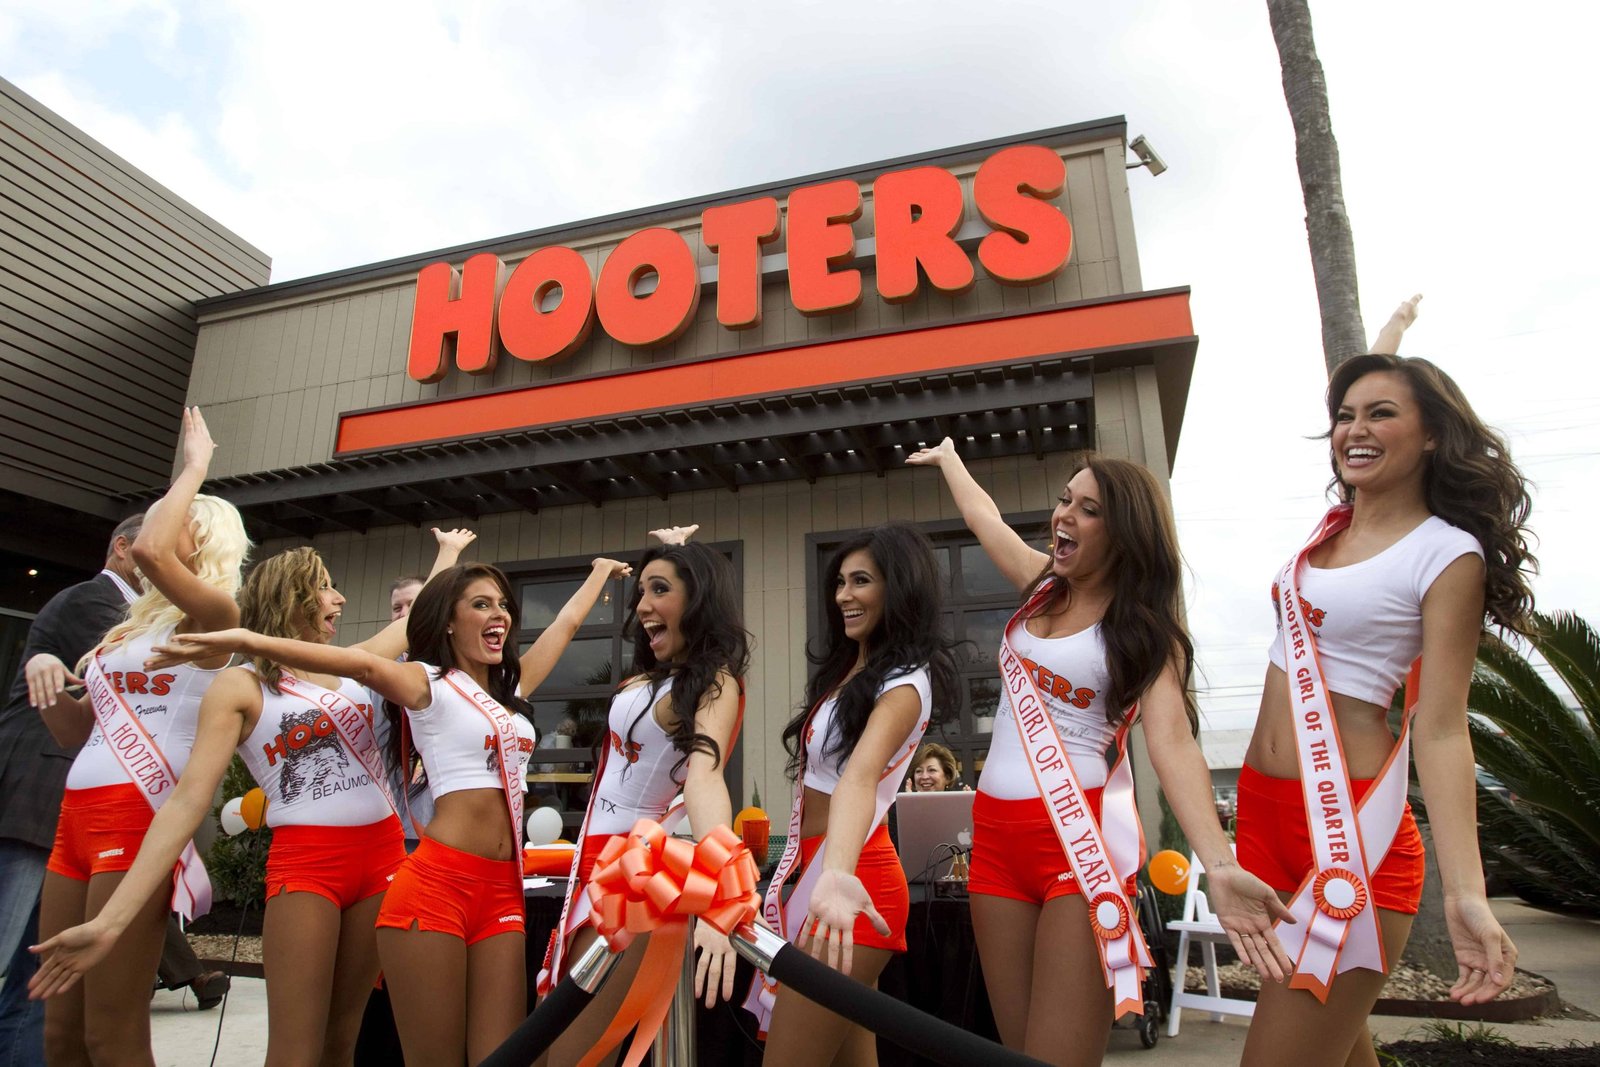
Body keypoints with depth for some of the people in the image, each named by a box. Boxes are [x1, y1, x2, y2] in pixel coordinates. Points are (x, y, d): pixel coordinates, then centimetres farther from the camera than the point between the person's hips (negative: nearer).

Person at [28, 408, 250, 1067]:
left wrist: (195, 467, -10)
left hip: (138, 815, -8)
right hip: (76, 814, 8)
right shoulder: (135, 621, 21)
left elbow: (147, 549, -24)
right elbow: (73, 732, 26)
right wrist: (47, 678, 7)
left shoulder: (214, 612, -4)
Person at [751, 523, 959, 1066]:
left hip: (846, 871, -10)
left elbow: (860, 776, -39)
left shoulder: (905, 682, -17)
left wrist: (836, 875, -52)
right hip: (816, 863, 10)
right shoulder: (849, 665, 10)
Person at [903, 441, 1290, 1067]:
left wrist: (1219, 866, -34)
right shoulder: (1043, 585, 11)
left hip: (1082, 837, -5)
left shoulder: (1147, 631, -4)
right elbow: (980, 514, 28)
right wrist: (947, 458, 44)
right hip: (997, 832, 6)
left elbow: (1173, 743, -19)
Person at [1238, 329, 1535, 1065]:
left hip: (1352, 825, -7)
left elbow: (1440, 730, -17)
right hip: (1263, 806, 8)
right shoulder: (1334, 525, 7)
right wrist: (1392, 336, 40)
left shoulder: (1449, 555, -11)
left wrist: (1465, 892, -25)